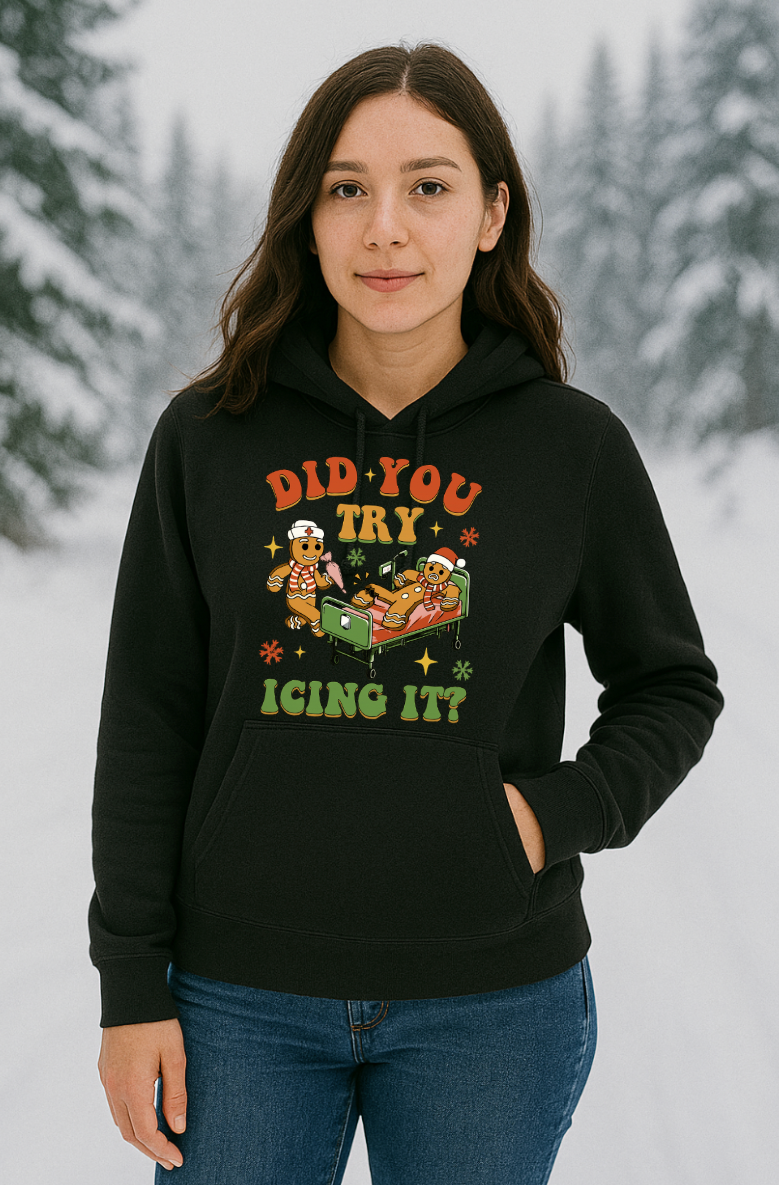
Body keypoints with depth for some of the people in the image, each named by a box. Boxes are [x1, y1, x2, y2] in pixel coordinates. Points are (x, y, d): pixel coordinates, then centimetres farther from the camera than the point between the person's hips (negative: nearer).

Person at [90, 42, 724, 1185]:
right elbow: (147, 721, 2)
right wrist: (132, 986, 0)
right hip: (242, 995, 1)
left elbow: (672, 686, 9)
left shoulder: (574, 446, -3)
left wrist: (559, 814, -9)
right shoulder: (210, 437, -2)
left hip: (491, 1001, 0)